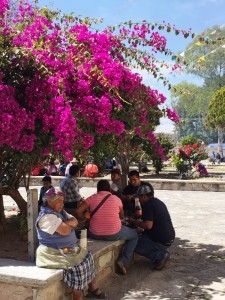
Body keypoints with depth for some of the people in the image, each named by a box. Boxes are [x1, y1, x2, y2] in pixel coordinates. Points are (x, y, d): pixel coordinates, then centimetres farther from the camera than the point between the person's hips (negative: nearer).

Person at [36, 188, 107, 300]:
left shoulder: (59, 211, 12)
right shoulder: (46, 216, -21)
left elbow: (74, 221, 6)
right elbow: (65, 230, -28)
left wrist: (66, 223, -15)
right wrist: (70, 225, -5)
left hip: (69, 248, 10)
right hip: (54, 252, -10)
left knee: (88, 257, 7)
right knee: (78, 266, -23)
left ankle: (93, 289, 19)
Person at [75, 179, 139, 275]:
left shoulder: (92, 198, -3)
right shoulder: (116, 199, -2)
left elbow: (78, 211, -8)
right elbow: (121, 216, 11)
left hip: (95, 235, 2)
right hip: (114, 234, -2)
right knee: (134, 235, 22)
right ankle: (123, 261, 6)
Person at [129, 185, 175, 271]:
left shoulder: (148, 205, -16)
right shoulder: (159, 202, 13)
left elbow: (148, 225, -25)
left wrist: (134, 222, -10)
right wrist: (140, 221, 24)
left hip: (161, 241, -9)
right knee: (142, 236, 26)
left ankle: (160, 256, -9)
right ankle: (162, 253, 9)